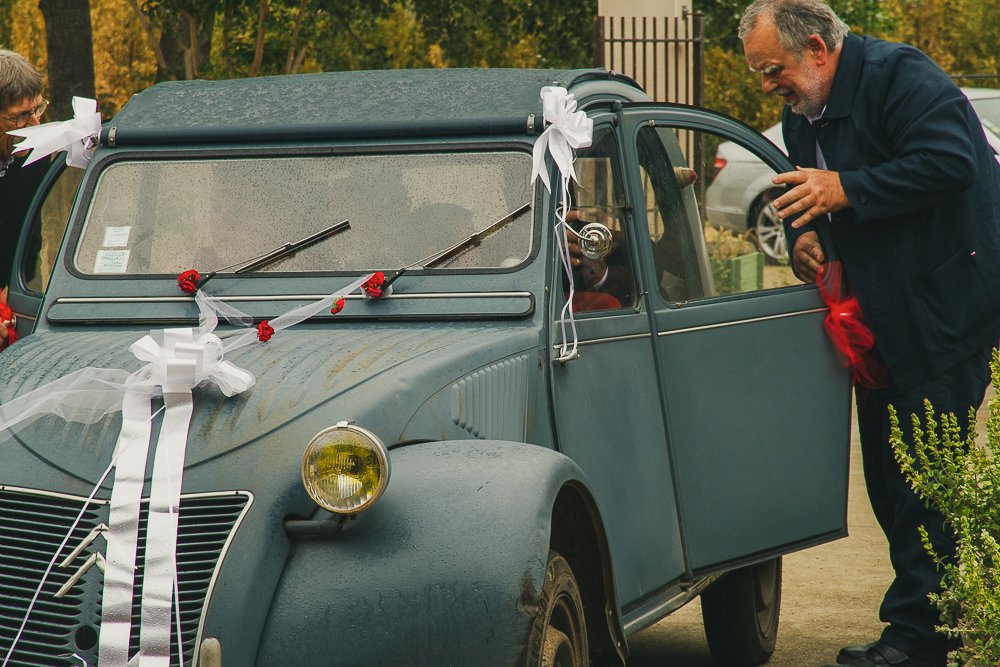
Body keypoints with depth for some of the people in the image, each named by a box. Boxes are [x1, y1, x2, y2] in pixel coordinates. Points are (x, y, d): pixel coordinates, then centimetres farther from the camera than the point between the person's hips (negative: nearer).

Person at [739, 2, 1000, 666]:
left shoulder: (899, 75, -15)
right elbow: (811, 195, 23)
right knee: (889, 475, 11)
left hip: (943, 309, -10)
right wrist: (805, 233, 0)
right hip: (880, 314, 10)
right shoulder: (802, 114, 13)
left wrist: (845, 189, -25)